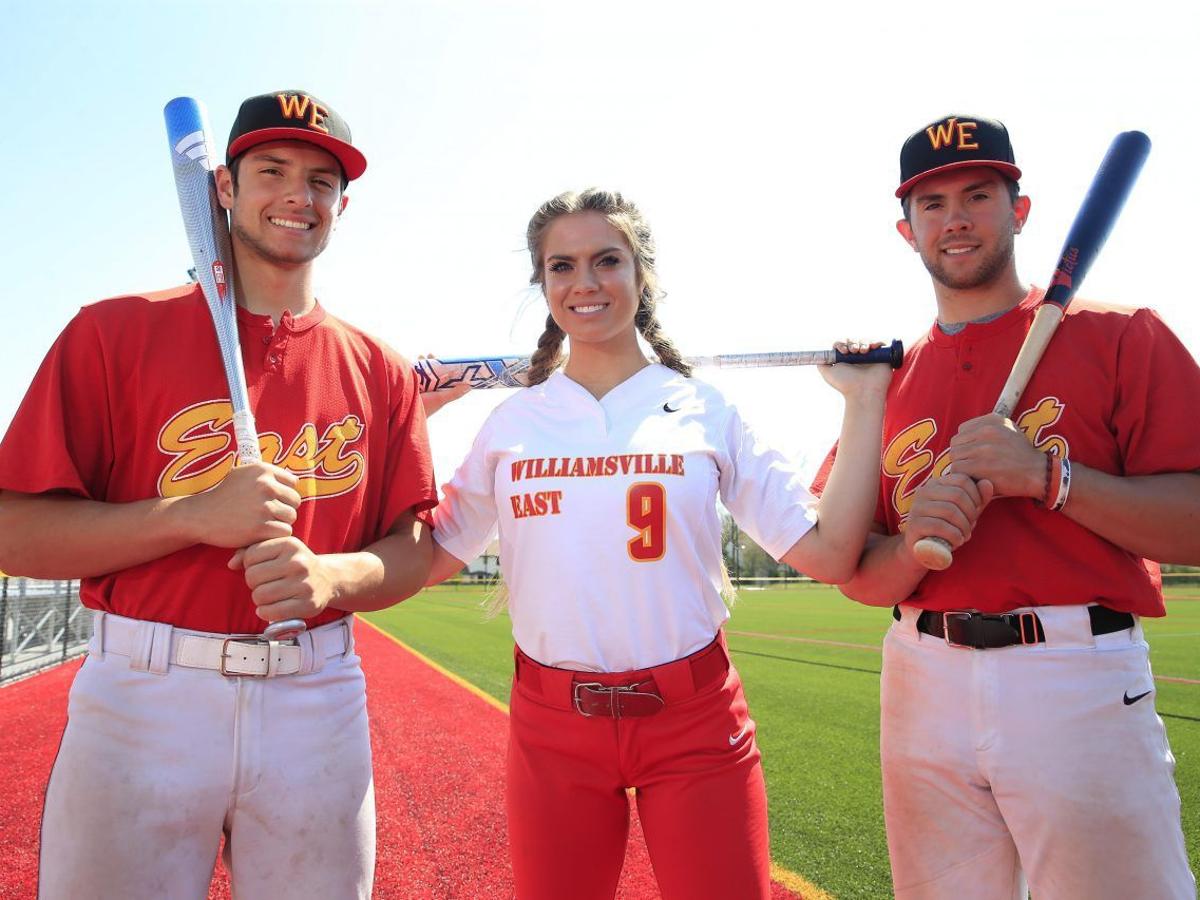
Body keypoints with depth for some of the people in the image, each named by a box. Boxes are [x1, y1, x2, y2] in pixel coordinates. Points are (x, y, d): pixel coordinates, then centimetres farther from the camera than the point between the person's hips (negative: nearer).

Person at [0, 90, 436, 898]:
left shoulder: (379, 371, 6)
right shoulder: (115, 332, 0)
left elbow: (413, 552, 4)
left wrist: (327, 576, -16)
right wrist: (197, 515, -17)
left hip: (318, 706, 2)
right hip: (140, 703, -1)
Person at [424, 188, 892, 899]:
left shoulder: (706, 411, 0)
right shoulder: (511, 423, 4)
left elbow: (829, 553, -6)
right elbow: (428, 561, 1)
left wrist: (865, 399, -4)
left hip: (695, 721, -1)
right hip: (550, 726, 2)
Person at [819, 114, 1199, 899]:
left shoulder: (1120, 338, 2)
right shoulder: (888, 382, 11)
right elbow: (859, 579, 8)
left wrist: (1048, 475, -19)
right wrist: (915, 544, -13)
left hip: (1082, 686, -3)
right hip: (925, 684, 4)